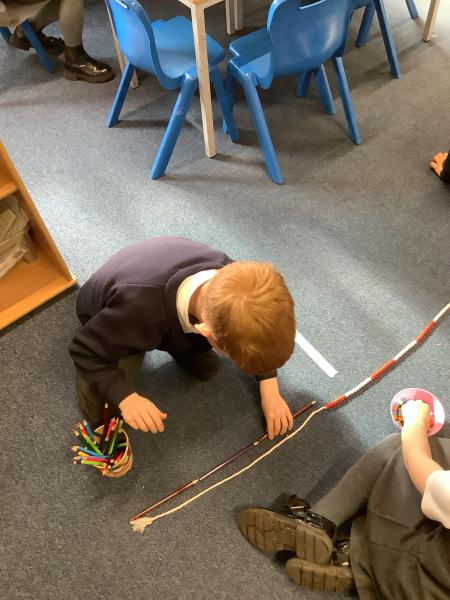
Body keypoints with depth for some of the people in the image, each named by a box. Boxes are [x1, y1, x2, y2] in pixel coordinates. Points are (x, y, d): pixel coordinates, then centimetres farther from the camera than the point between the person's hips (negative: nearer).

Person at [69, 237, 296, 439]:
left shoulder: (229, 276, -34)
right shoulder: (139, 310, -49)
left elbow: (255, 331, -12)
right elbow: (85, 350, -29)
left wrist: (270, 390, -15)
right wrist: (125, 397, -41)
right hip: (108, 323, -3)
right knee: (102, 413, -15)